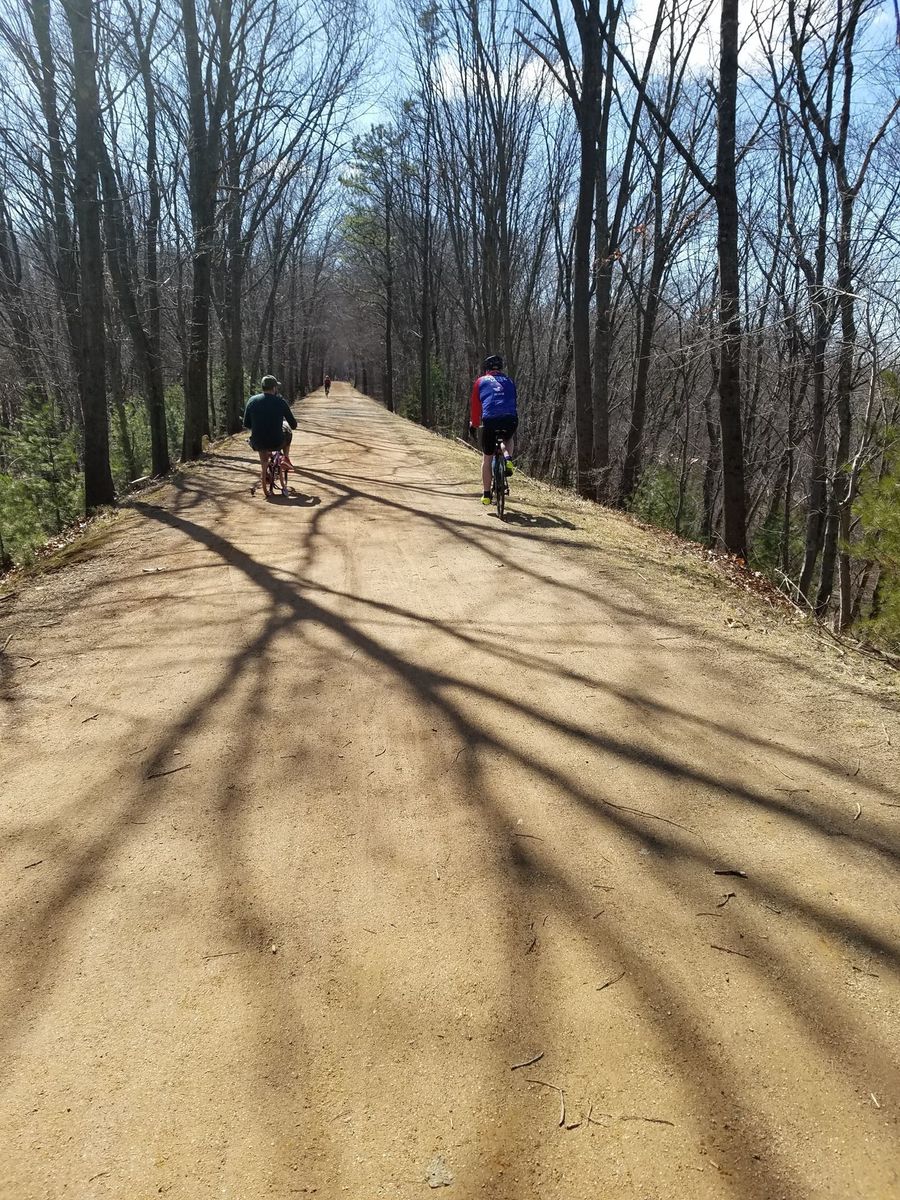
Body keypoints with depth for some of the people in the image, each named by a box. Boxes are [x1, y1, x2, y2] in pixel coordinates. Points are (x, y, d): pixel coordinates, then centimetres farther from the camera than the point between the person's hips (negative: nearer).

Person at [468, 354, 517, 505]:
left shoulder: (481, 381, 17)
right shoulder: (509, 381, 24)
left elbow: (475, 405, 17)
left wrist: (473, 424, 29)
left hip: (490, 421, -2)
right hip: (511, 421, 2)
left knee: (486, 458, 14)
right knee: (508, 439, 38)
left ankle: (486, 494, 14)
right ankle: (508, 459, 7)